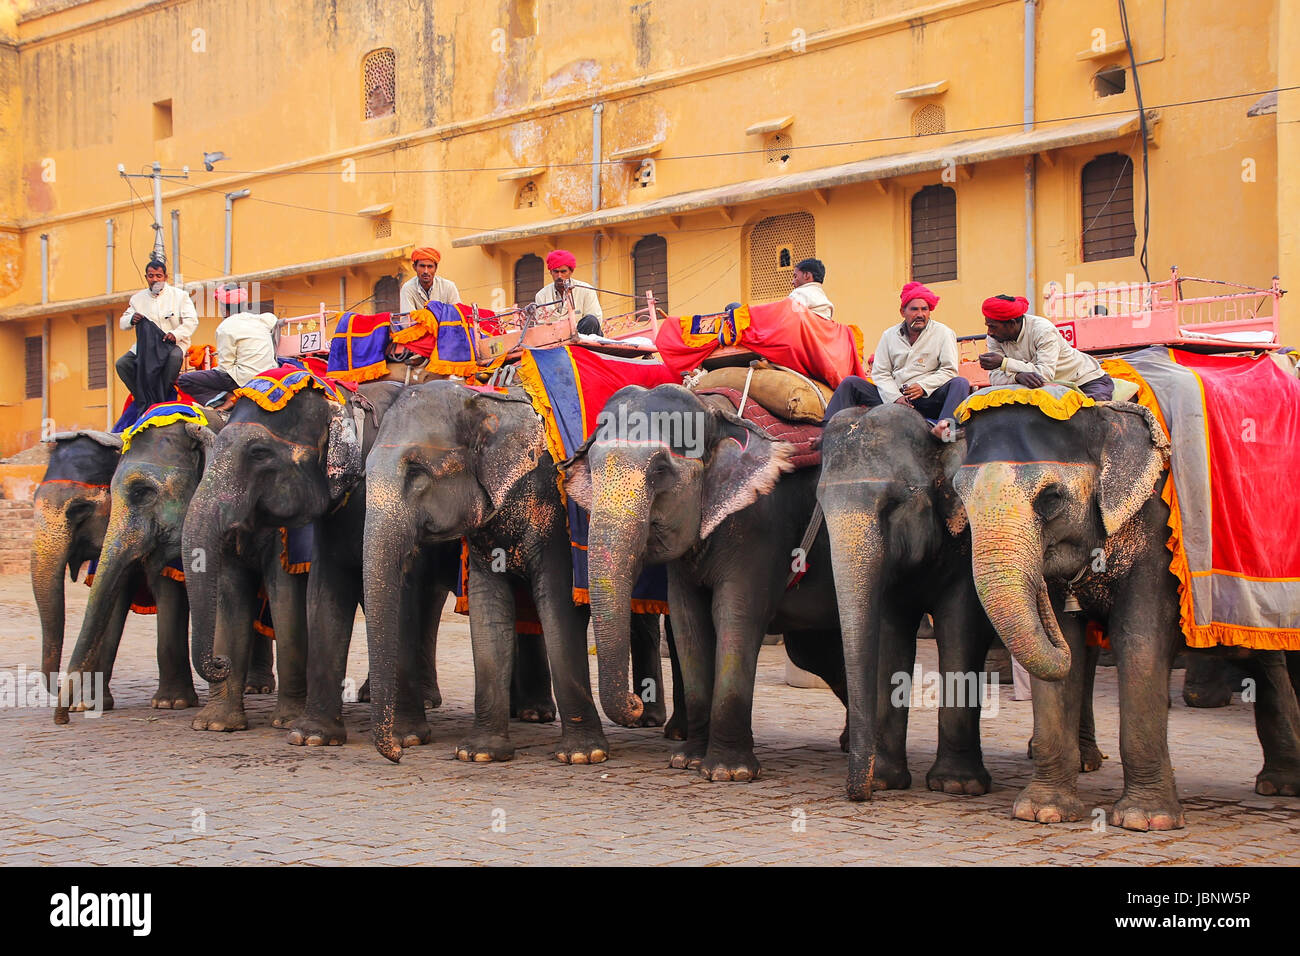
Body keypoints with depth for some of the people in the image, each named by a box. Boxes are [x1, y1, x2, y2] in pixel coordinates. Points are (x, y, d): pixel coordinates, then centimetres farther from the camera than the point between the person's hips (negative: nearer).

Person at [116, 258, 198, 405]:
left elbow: (191, 321, -7)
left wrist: (175, 334, -27)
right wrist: (131, 320, -16)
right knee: (122, 364, -19)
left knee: (174, 357, -39)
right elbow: (122, 322, 11)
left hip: (173, 343, -3)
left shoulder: (180, 295, 2)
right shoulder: (137, 298, 12)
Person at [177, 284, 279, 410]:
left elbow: (225, 366, -11)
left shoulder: (226, 327, -11)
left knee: (185, 380, -4)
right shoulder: (259, 319, 7)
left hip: (244, 379, -8)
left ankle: (227, 397, -16)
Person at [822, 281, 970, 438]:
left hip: (927, 399, -3)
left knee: (960, 383, -30)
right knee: (850, 383, -6)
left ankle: (943, 425, -59)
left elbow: (949, 370, -1)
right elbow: (880, 373, 9)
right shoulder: (890, 335, 14)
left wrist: (924, 387, -17)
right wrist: (896, 398, -8)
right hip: (892, 399, 3)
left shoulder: (943, 333, 6)